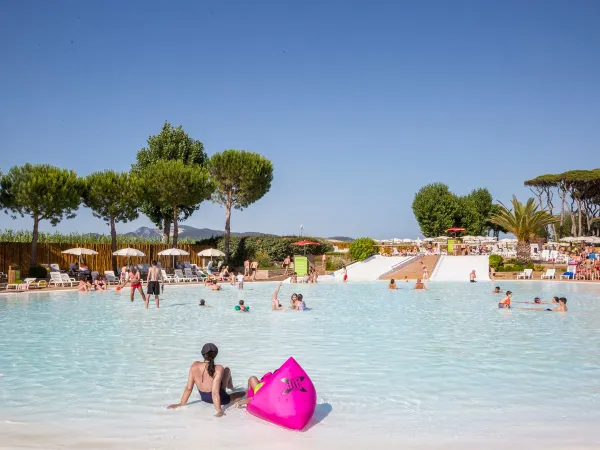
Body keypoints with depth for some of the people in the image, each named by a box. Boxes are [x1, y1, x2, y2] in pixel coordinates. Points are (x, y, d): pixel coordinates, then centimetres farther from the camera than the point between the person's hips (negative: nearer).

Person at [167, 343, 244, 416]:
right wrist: (219, 410, -29)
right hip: (220, 399, -5)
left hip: (204, 398, 5)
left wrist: (181, 403, -1)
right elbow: (215, 393, -33)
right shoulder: (218, 369, -30)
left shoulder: (194, 366, -18)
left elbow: (188, 388, -12)